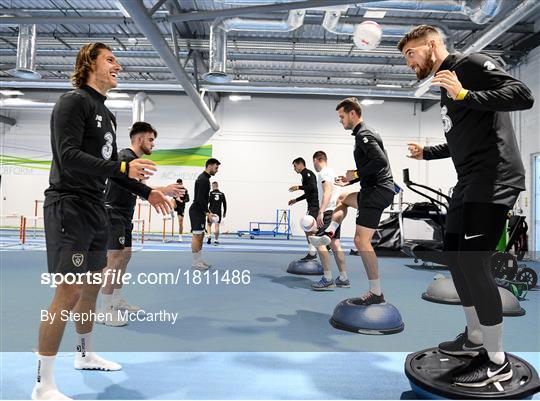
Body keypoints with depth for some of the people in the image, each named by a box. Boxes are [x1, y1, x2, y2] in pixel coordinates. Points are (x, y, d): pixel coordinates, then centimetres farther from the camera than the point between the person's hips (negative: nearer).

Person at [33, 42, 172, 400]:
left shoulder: (107, 114, 17)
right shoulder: (74, 101, -9)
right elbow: (68, 157, -21)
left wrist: (146, 191, 19)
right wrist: (121, 168, -29)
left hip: (95, 208, 9)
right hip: (68, 206, -9)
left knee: (93, 284, 17)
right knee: (69, 293, -9)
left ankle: (85, 353, 36)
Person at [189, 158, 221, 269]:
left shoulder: (203, 178, 16)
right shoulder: (203, 179, -18)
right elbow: (200, 198, -24)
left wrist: (206, 211, 21)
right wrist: (207, 212, -22)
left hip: (199, 210, 11)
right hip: (197, 211, -11)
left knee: (200, 235, 13)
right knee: (197, 236, -6)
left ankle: (199, 260, 19)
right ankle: (196, 262, -1)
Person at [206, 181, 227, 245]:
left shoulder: (210, 193, -2)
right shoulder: (222, 194, 6)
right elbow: (224, 204, 8)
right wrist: (224, 212, 16)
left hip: (211, 212, -1)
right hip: (218, 212, 1)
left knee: (209, 224, 14)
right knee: (217, 226, 1)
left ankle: (209, 236, -2)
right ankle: (216, 240, -1)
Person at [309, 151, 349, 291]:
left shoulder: (324, 172, -7)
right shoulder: (332, 172, 23)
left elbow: (327, 192, -20)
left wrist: (321, 212, -28)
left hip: (329, 211, -10)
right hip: (336, 211, 10)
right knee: (335, 243, 10)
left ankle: (328, 279, -16)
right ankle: (343, 278, 13)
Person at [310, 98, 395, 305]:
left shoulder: (363, 135, -12)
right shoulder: (365, 133, 20)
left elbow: (381, 162, -25)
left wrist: (356, 173, -13)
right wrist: (350, 180, 20)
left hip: (378, 191, -11)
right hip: (375, 189, 11)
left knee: (361, 240, -12)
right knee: (343, 198, 32)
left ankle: (376, 293, -6)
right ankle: (328, 234, 18)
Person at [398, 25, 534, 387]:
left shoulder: (471, 63, -5)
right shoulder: (444, 85, 21)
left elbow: (524, 95, -18)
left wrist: (465, 94, -24)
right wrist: (425, 152, 26)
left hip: (495, 178, -10)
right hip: (470, 181, 10)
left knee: (472, 261, -13)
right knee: (454, 255, 12)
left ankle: (497, 361, 3)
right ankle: (475, 338, 27)